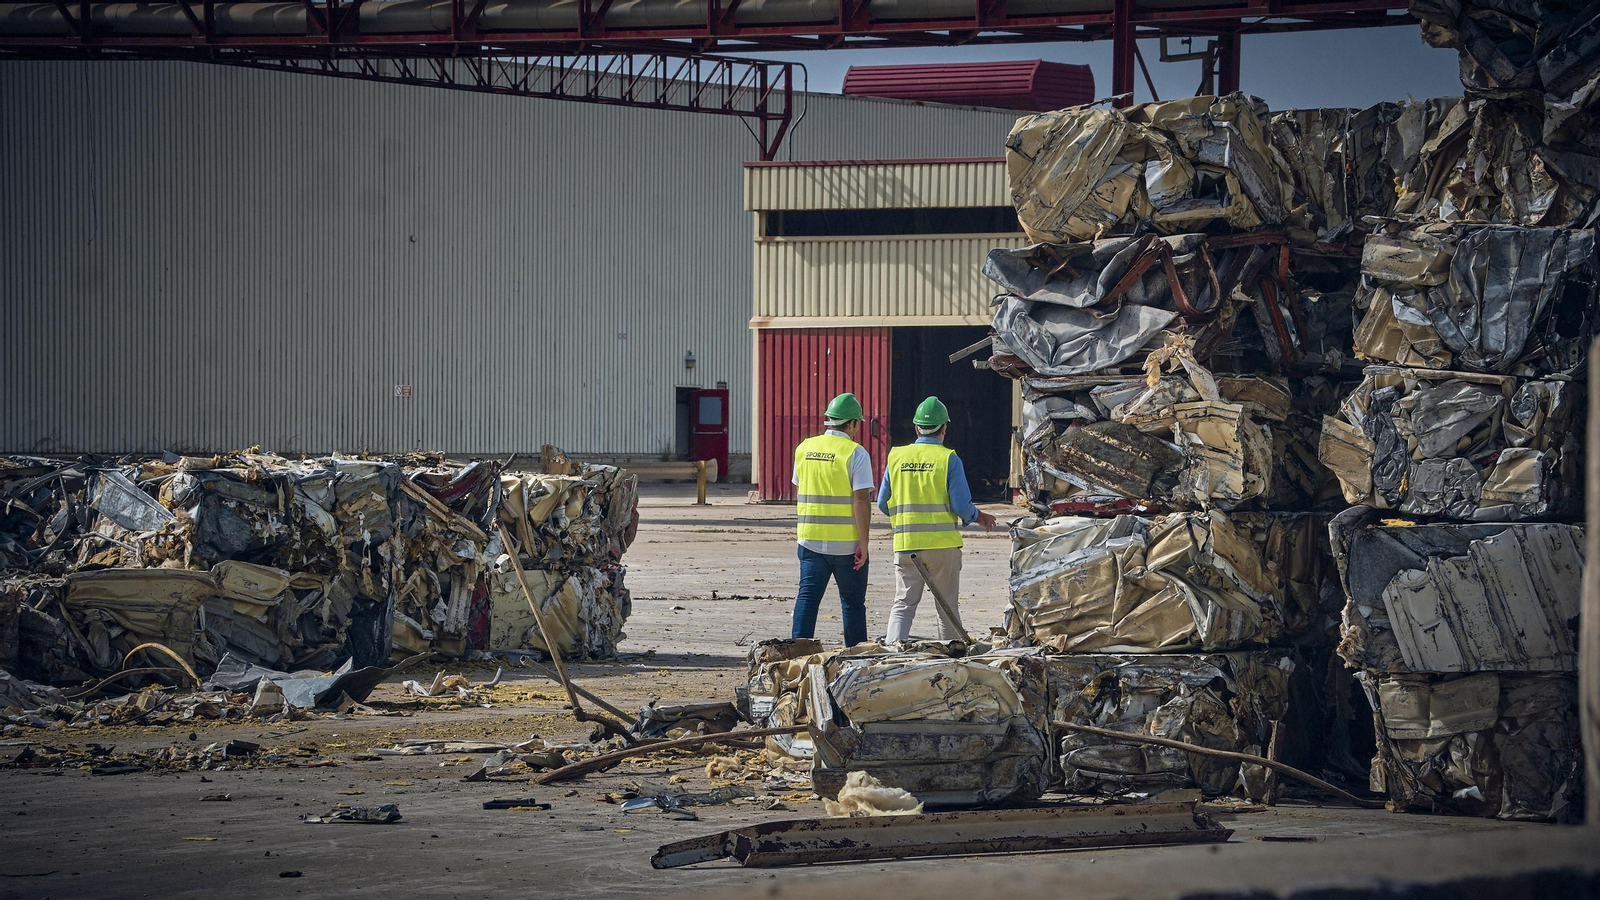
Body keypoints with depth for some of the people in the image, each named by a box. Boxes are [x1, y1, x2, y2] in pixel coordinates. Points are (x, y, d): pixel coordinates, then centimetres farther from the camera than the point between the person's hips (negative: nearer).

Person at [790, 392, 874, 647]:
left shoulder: (804, 448, 7)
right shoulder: (855, 453, -9)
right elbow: (861, 500, -14)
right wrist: (863, 542, -12)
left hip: (810, 538, 4)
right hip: (846, 541, -4)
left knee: (807, 597, 3)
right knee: (853, 602, 8)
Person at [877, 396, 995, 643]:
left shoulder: (896, 457, 4)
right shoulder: (949, 459, -7)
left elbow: (883, 504, 9)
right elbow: (962, 506, -10)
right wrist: (979, 517, 11)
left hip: (905, 543, 3)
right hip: (942, 543, -2)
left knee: (903, 603, 5)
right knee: (947, 605, 8)